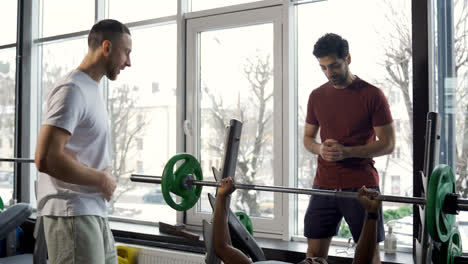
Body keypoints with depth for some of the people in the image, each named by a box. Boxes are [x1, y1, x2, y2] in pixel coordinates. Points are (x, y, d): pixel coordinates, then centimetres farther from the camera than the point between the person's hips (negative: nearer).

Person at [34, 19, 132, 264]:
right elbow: (46, 159, -26)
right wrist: (102, 180, -15)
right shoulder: (73, 89, -16)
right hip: (72, 213, -10)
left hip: (92, 210, 10)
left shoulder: (91, 88, 15)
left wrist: (104, 173, 6)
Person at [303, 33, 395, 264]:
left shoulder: (372, 95, -6)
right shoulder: (317, 96, 8)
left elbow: (388, 144, -6)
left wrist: (346, 151, -20)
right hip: (324, 185, 4)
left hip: (361, 186, -4)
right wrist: (320, 149, -8)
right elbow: (308, 137, 16)